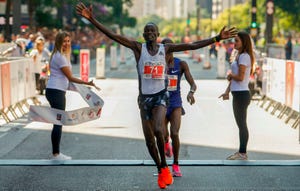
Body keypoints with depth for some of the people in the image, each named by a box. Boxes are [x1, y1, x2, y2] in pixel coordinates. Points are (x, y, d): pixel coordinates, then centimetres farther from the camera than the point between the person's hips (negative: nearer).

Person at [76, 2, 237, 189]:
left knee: (158, 130, -24)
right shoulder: (138, 47, -3)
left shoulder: (166, 48, 1)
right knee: (149, 139, 5)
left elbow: (193, 45, 1)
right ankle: (161, 170, 26)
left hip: (161, 95, -1)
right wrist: (92, 19, -22)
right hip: (145, 97, 1)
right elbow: (113, 35, -12)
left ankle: (164, 165, -4)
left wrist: (217, 38, -4)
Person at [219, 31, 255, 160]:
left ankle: (243, 153, 1)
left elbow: (240, 77, -22)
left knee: (242, 124, -4)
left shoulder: (244, 56, -15)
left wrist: (230, 75, -3)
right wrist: (227, 91, 15)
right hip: (238, 94, 10)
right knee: (240, 124, 14)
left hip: (241, 94, -10)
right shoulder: (239, 56, 17)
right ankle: (241, 152, 21)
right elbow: (233, 77, 19)